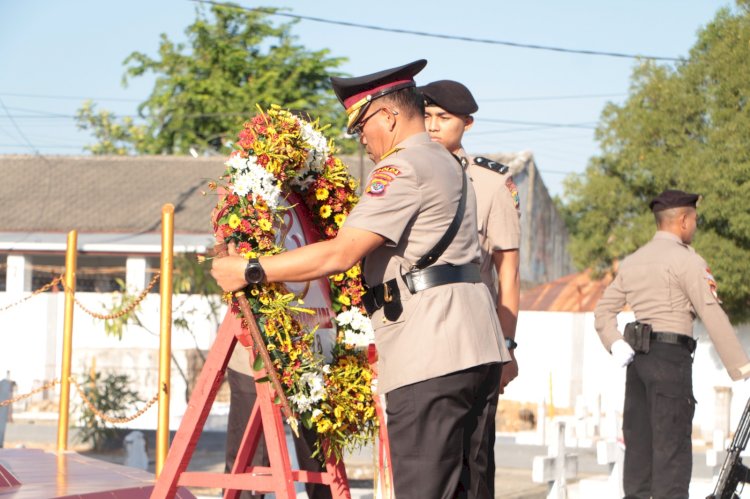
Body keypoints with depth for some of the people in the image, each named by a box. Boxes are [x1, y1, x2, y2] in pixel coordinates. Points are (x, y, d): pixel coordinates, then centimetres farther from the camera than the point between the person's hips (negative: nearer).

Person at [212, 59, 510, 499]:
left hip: (432, 357, -10)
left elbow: (341, 253, -15)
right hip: (479, 349, 10)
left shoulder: (404, 167, -9)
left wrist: (250, 271, -10)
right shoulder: (447, 165, 23)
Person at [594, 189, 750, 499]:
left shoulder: (632, 261, 17)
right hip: (671, 356, -7)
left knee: (638, 441, 9)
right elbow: (713, 316, -13)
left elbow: (603, 312, 16)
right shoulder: (686, 259, -7)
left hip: (638, 357, 8)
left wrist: (616, 346, 2)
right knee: (671, 445, -7)